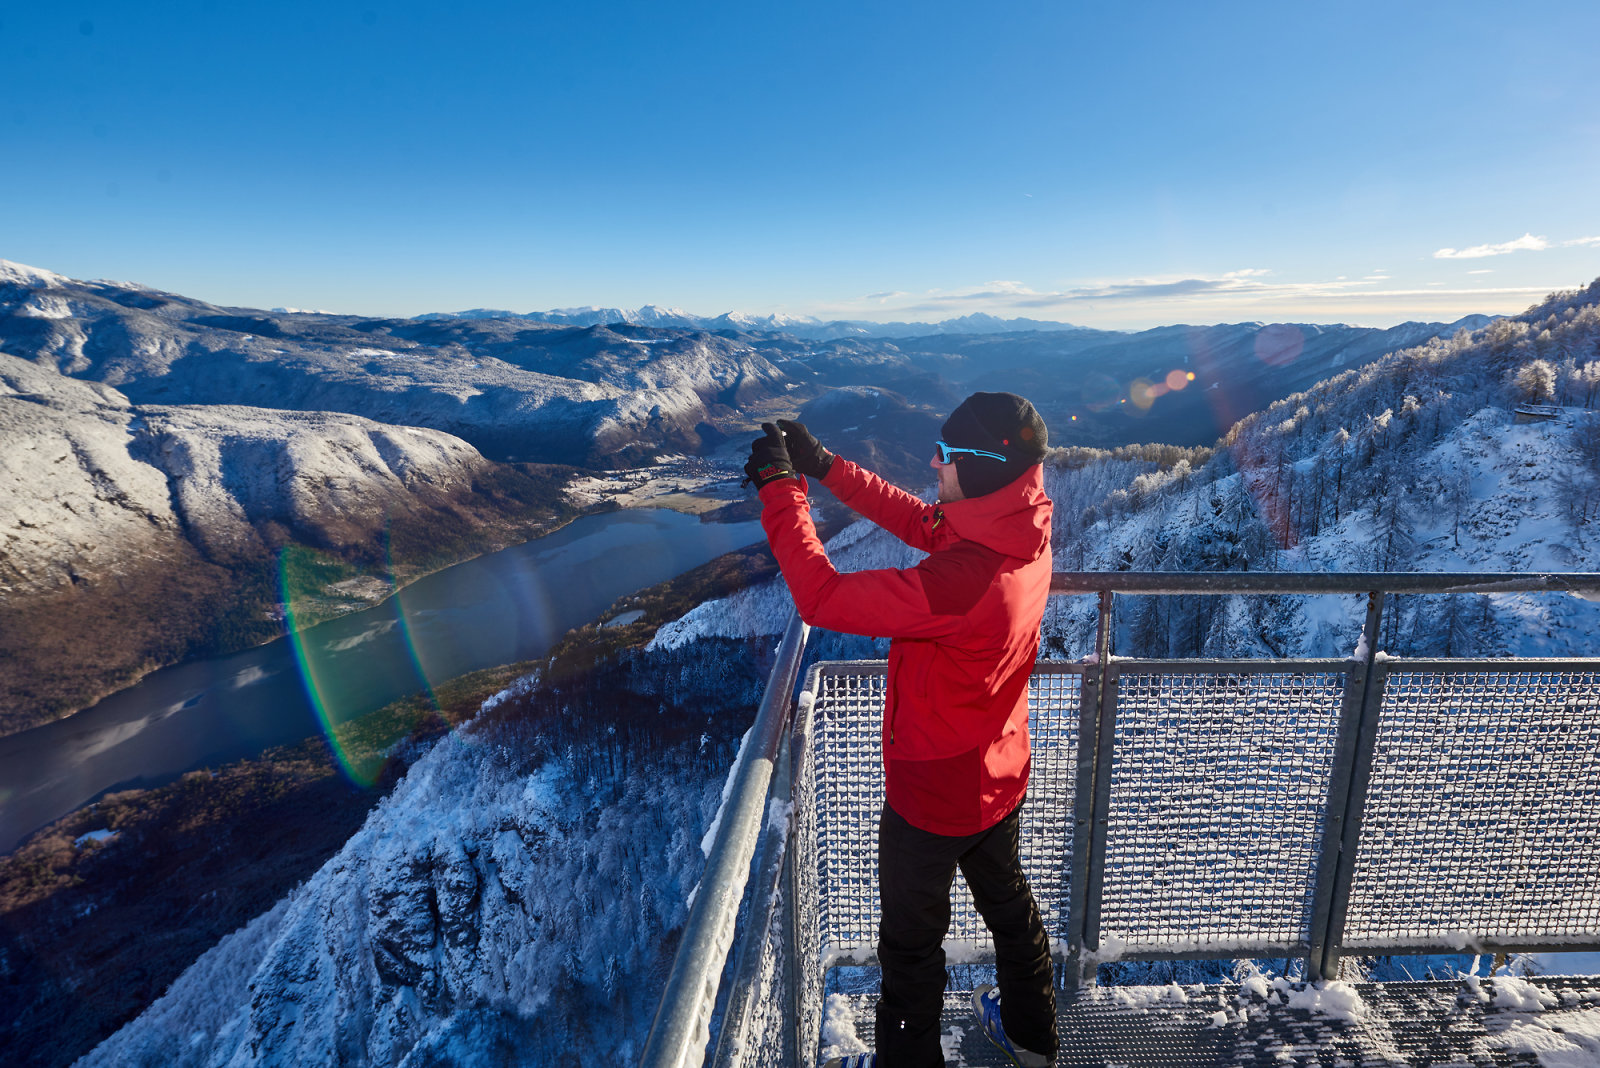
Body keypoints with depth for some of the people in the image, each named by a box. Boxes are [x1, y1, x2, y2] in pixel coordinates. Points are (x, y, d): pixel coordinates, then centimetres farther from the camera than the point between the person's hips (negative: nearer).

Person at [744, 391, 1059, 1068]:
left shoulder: (963, 578, -39)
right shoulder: (1025, 535, -11)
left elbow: (822, 599, -34)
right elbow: (923, 523, 0)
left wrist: (780, 488, -24)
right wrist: (825, 467, -4)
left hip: (933, 796, -8)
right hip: (1000, 779, 8)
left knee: (911, 942, 19)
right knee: (1007, 903, 31)